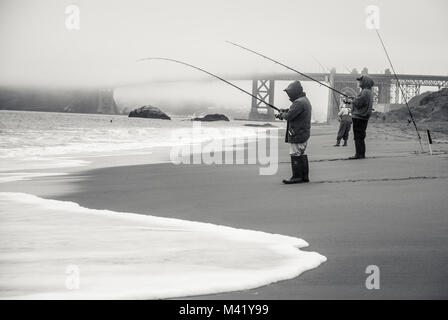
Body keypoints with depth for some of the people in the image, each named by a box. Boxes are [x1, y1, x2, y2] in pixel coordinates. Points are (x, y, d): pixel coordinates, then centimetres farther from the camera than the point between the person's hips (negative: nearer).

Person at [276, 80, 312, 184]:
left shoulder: (299, 102, -20)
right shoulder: (305, 100, 15)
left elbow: (289, 116, -22)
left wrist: (282, 114, -3)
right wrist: (285, 111, 6)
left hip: (297, 134, -10)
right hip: (304, 133, 10)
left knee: (295, 155, -5)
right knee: (302, 155, 15)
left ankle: (297, 177, -3)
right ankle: (304, 176, 19)